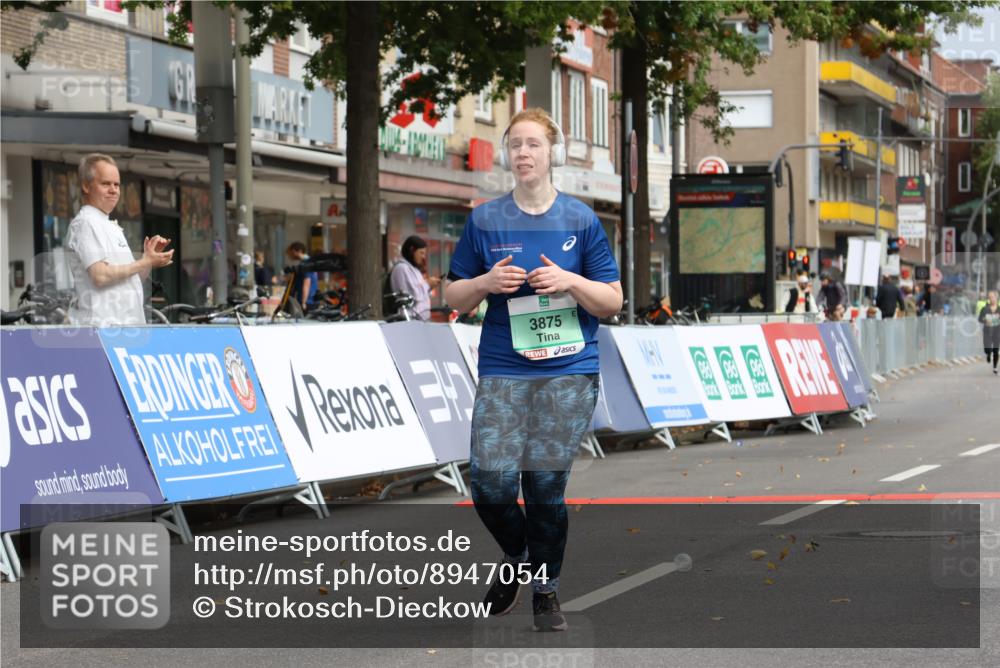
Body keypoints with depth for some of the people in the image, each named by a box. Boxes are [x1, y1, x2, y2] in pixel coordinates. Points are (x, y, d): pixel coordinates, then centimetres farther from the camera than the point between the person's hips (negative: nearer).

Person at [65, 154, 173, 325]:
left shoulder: (111, 227, 23)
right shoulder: (85, 223, -8)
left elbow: (133, 279, 25)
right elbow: (101, 275, -19)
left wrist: (150, 258, 5)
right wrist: (145, 262, -10)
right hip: (102, 327, -10)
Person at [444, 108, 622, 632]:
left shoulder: (581, 220, 3)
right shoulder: (484, 220, 5)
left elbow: (612, 301, 5)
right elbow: (454, 297, 11)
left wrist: (570, 281, -12)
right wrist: (486, 282, -9)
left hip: (568, 372, -1)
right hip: (502, 373, 1)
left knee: (546, 485, -1)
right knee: (491, 483, -9)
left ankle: (545, 588, 17)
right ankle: (517, 558, 21)